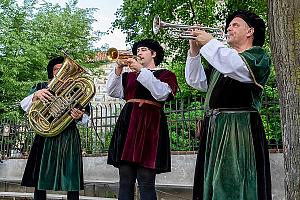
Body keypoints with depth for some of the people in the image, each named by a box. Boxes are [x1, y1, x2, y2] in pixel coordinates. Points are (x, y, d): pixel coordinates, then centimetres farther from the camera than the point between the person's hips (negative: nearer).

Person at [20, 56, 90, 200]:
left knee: (71, 180, -6)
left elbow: (85, 115, 5)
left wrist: (80, 116, -19)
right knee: (40, 177, 0)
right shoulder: (41, 87, 15)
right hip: (45, 136, 1)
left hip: (69, 138, -1)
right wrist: (36, 95, -17)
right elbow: (24, 106, 3)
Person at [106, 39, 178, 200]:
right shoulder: (130, 76, 22)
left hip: (149, 125, -4)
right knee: (125, 180, 3)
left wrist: (141, 70, -13)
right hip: (127, 122, 5)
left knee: (145, 182, -8)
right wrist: (118, 69, -1)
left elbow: (161, 94, -11)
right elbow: (112, 92, 10)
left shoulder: (166, 74, 9)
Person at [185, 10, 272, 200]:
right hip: (213, 129, 7)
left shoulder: (258, 55, 2)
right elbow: (196, 81, 20)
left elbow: (234, 66, -19)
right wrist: (194, 51, 8)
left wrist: (209, 42, -8)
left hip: (240, 128, -7)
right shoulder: (222, 58, 24)